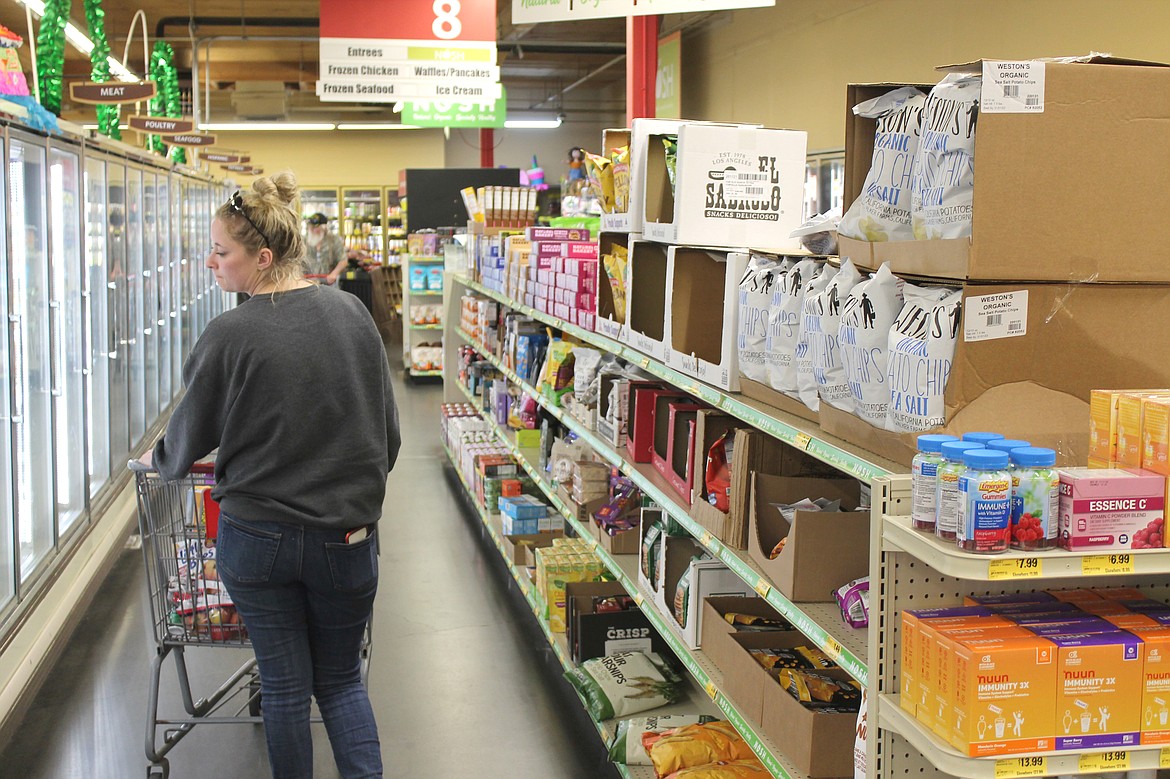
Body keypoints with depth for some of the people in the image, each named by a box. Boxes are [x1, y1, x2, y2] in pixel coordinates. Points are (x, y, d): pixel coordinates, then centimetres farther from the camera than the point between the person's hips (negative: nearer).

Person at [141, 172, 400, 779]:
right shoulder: (350, 311, -4)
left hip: (256, 539, -2)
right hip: (346, 536, 3)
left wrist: (158, 459, 23)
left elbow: (189, 439, 0)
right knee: (341, 682, 18)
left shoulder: (229, 335, -14)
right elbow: (388, 428, 4)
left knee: (284, 686, 13)